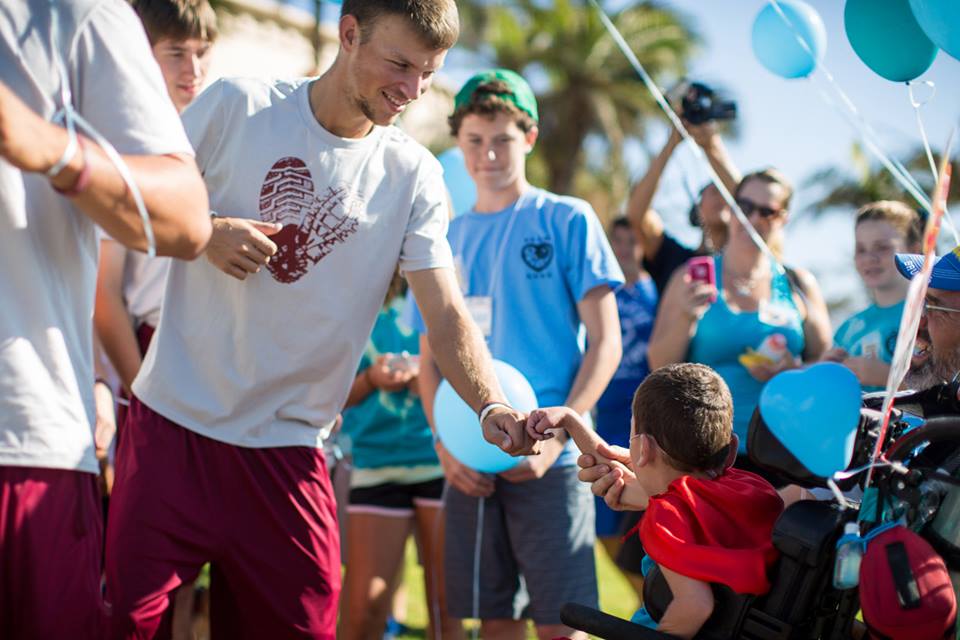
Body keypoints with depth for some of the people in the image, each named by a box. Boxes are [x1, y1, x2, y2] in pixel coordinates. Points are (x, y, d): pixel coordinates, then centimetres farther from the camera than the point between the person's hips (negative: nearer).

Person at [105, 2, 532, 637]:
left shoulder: (414, 175, 1)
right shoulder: (236, 106, -4)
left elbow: (447, 313, -5)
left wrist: (492, 407, -23)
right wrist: (204, 232, -16)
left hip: (288, 449, 2)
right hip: (173, 420, -1)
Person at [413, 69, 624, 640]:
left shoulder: (568, 221, 2)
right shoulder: (447, 240, 13)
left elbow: (606, 342, -2)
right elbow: (430, 359, 14)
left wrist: (555, 437, -13)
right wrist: (446, 446, -2)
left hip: (549, 460, -4)